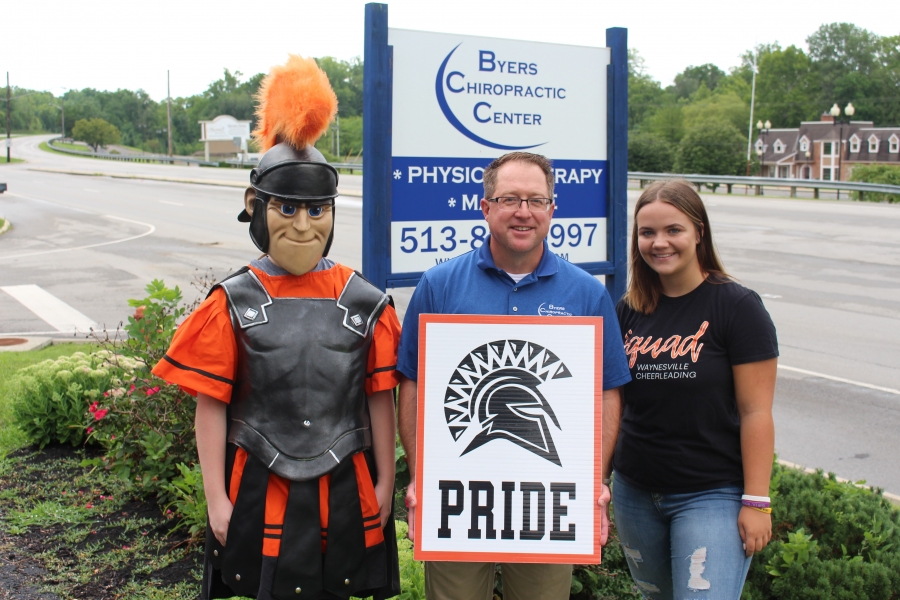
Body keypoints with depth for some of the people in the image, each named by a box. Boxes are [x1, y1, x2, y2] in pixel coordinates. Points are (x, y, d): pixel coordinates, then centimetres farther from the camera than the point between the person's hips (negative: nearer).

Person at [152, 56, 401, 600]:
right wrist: (216, 499, -5)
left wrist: (384, 484, 2)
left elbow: (380, 400, 1)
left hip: (345, 490, 1)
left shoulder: (366, 303, -4)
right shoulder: (234, 303, -6)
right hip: (260, 492, 0)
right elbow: (211, 407, -4)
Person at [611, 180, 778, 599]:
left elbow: (755, 411, -11)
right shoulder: (629, 311, 4)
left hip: (711, 496, -5)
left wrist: (756, 501, -13)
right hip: (634, 492, 5)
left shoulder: (737, 306, -9)